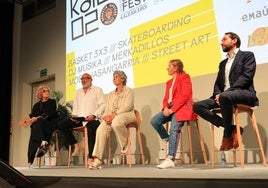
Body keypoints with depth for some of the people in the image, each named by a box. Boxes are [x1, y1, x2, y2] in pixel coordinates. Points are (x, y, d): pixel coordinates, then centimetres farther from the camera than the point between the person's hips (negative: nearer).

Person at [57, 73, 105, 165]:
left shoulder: (97, 90, 9)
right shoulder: (78, 91, 26)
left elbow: (102, 105, -1)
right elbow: (75, 106, 23)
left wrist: (94, 115, -16)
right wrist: (74, 115, 2)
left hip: (92, 119, -6)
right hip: (78, 118, 6)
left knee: (91, 129, -38)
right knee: (61, 124, -14)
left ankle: (91, 158, -33)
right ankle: (75, 145, -6)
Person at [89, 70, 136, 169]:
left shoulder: (129, 91, 7)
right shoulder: (111, 94, 26)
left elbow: (127, 106, -8)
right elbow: (107, 108, 17)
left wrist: (114, 115, -19)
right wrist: (106, 116, -8)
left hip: (126, 114, -5)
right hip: (111, 117, 5)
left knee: (116, 122, -40)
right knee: (101, 130, -26)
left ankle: (126, 145, -13)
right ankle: (97, 159, -29)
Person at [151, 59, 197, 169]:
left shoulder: (184, 77, 3)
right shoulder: (169, 82, 25)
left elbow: (185, 95, -10)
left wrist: (172, 109, -17)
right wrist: (165, 108, -5)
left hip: (181, 107, -7)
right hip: (170, 108, 7)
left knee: (174, 129, -26)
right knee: (154, 121, -17)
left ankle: (170, 160, -28)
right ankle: (167, 140, 2)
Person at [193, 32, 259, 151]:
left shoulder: (247, 55, 6)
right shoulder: (223, 63, 27)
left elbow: (246, 76, -10)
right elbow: (218, 83, 20)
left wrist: (223, 94, -20)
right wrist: (217, 94, -6)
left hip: (244, 93, -7)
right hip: (223, 96, 7)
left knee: (225, 97, -41)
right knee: (197, 106, -13)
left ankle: (227, 135, -20)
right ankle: (232, 129, -14)